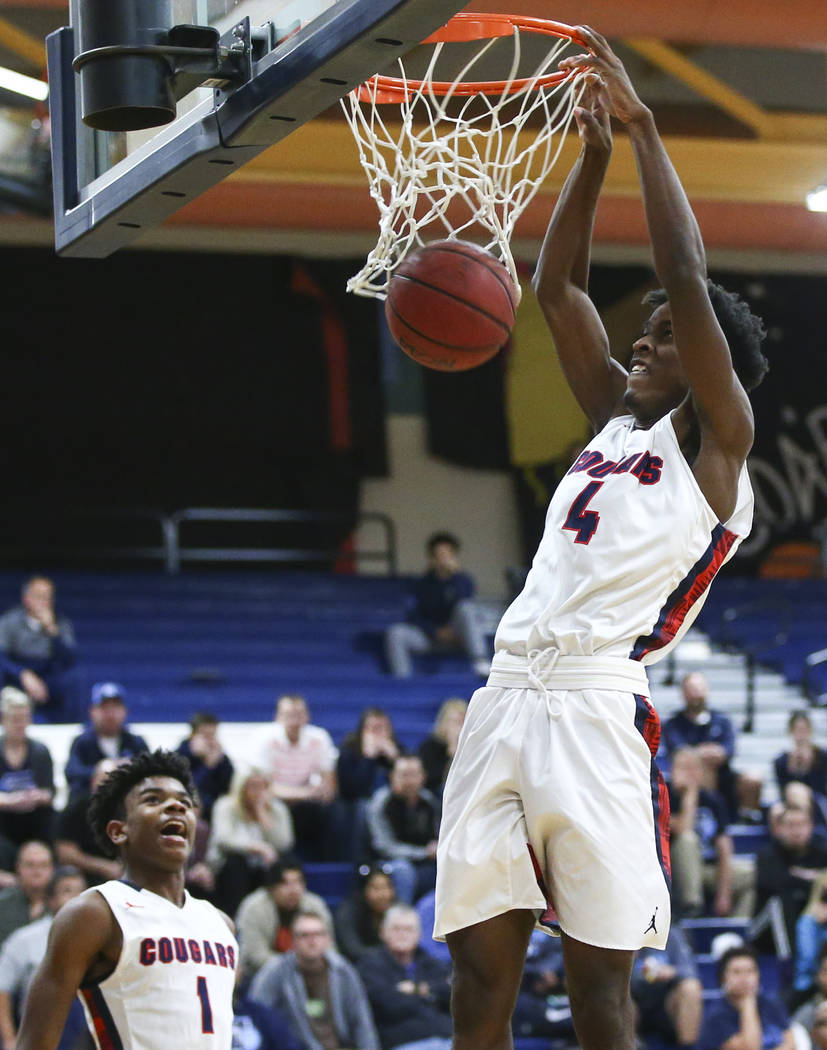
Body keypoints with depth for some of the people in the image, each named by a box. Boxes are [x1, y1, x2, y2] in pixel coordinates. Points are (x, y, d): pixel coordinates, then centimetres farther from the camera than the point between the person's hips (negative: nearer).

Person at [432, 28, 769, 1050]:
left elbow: (688, 281, -7)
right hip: (506, 694, 7)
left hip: (597, 704, -7)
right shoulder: (616, 418, 22)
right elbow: (556, 287, 23)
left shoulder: (715, 438, 4)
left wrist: (644, 128, -3)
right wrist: (594, 150, 15)